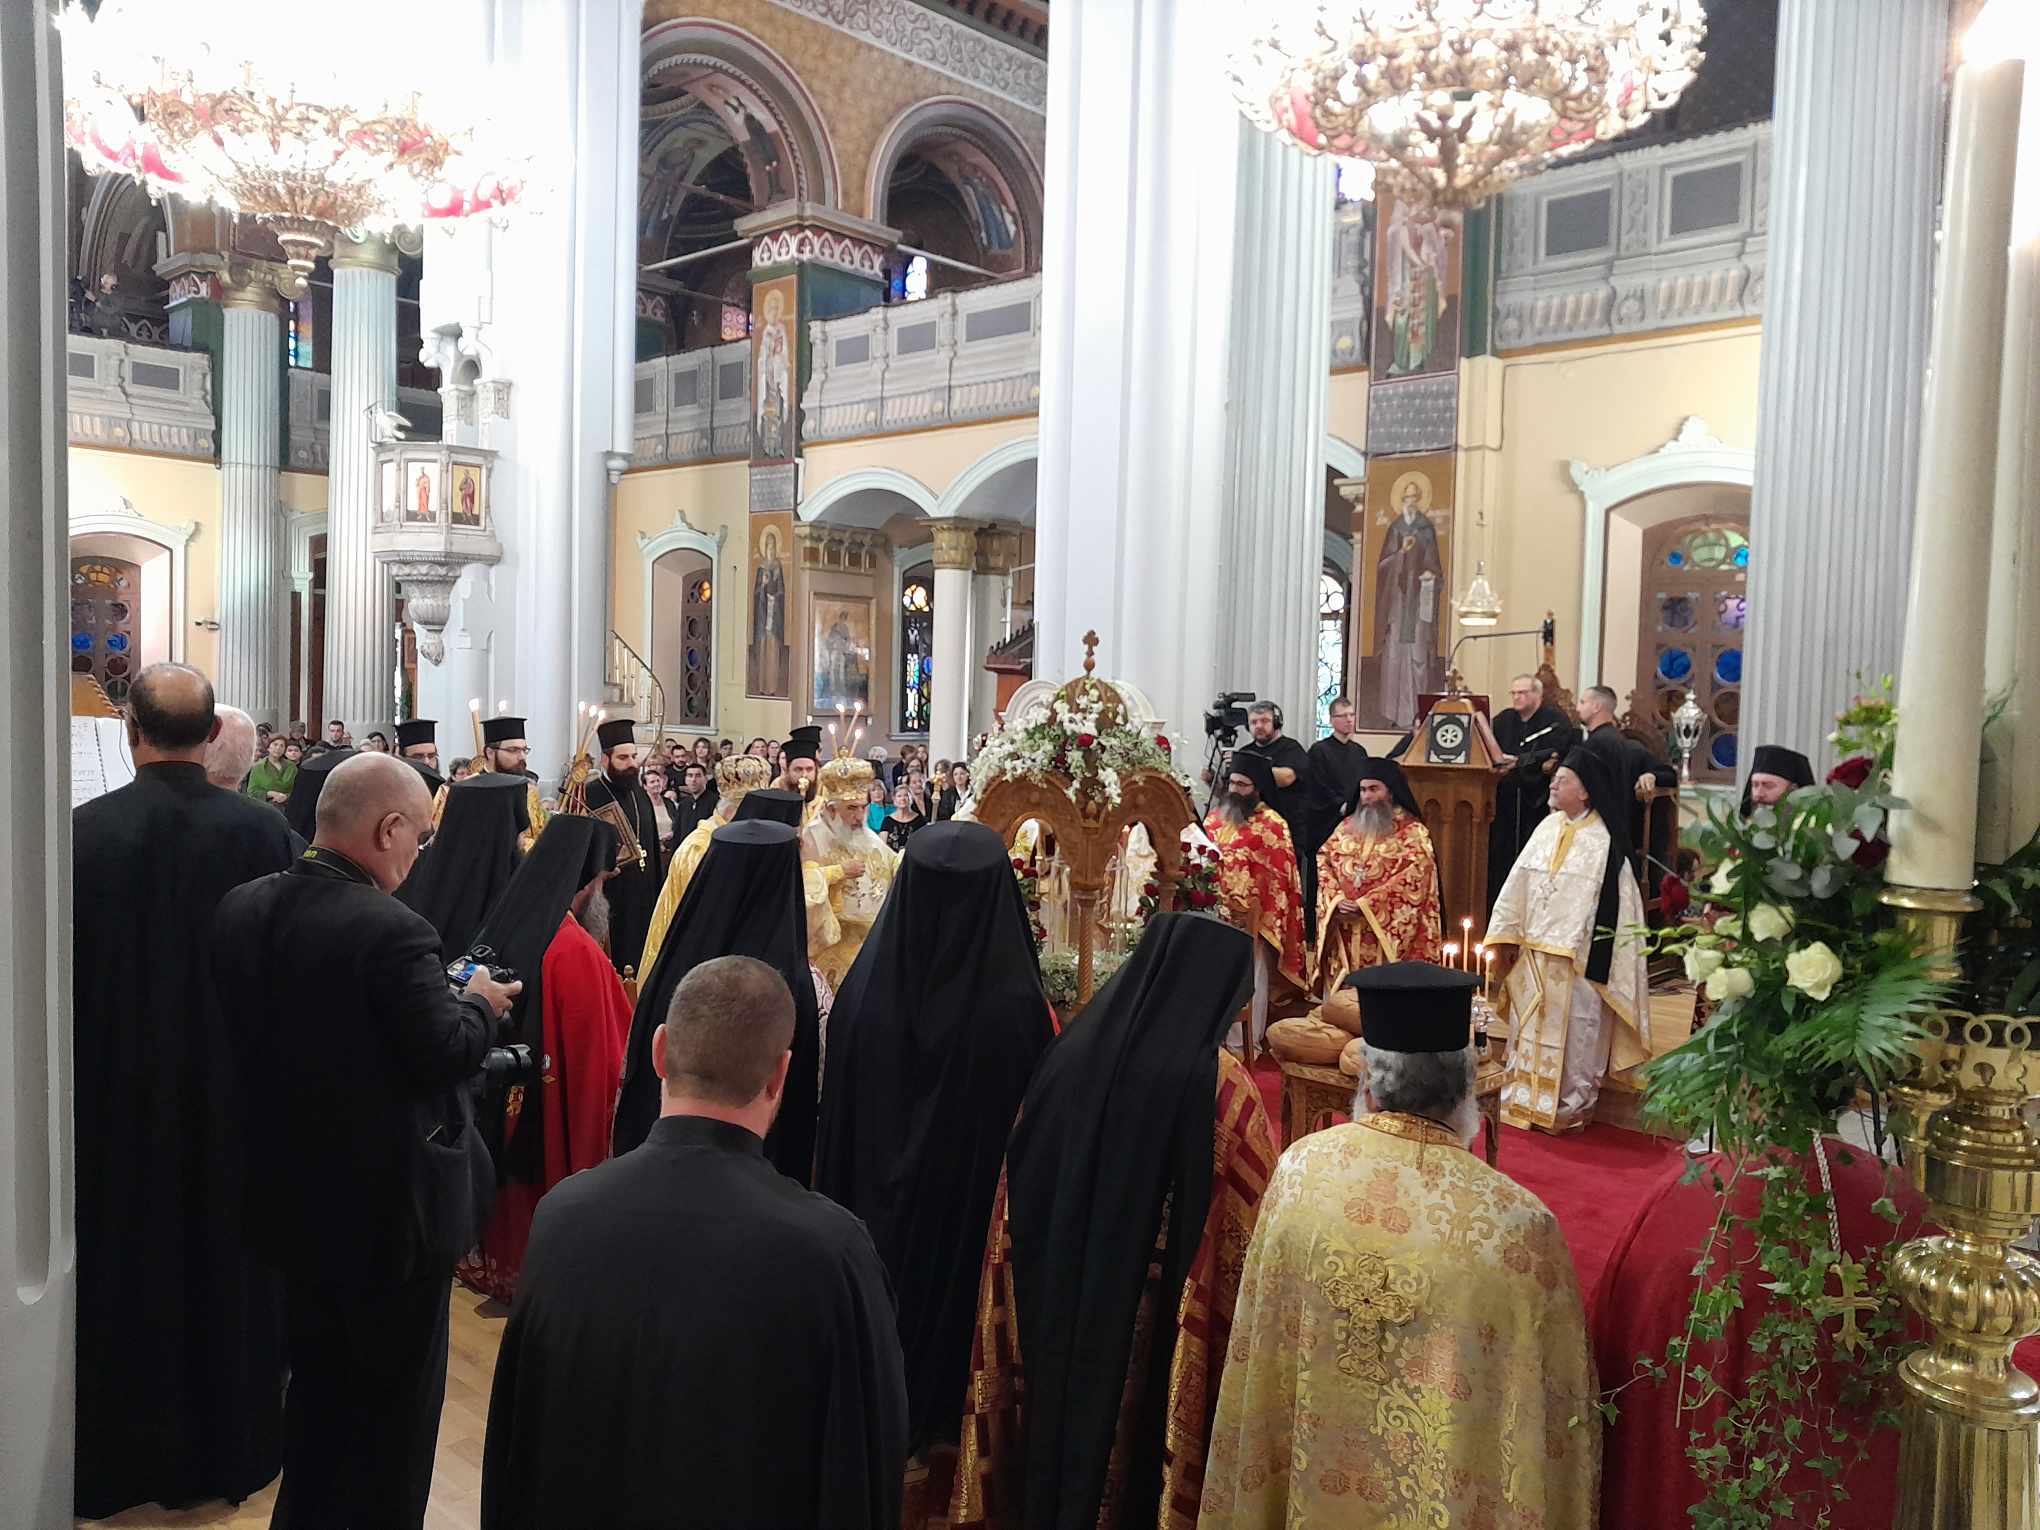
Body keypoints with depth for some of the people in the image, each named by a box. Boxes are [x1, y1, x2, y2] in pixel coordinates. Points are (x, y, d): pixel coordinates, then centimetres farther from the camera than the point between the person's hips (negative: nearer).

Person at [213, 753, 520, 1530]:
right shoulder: (391, 930, -26)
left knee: (318, 1382, 26)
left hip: (292, 1194, 7)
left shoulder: (241, 908, -3)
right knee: (394, 1401, 12)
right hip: (390, 1206, -7)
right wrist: (479, 1005, -4)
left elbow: (238, 1036, 7)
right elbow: (443, 1055, -24)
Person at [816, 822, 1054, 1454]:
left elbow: (836, 1120, -5)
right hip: (970, 1216, -2)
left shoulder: (862, 991, -17)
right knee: (950, 1306, 21)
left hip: (874, 1211, 2)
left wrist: (840, 1207, 10)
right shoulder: (1020, 1008, -25)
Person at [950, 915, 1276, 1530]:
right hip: (1155, 1339, -4)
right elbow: (1249, 1233, -12)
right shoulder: (1224, 1089, -17)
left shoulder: (1064, 1060, -4)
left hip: (1056, 1317, 4)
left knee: (1062, 1430, 21)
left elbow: (1016, 1213, 4)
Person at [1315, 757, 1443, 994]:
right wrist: (1337, 900, -9)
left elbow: (1412, 879, -12)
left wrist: (1365, 905, -15)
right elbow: (1324, 864, 9)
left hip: (1387, 933, -4)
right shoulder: (1347, 826, 14)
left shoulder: (1412, 832, -1)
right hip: (1344, 933, 4)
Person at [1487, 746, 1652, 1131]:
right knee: (1530, 1026, 12)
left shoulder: (1603, 840, -11)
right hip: (1535, 952, 6)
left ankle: (1572, 1106, 17)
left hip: (1577, 958, -6)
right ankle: (1526, 1100, 24)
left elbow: (1612, 905, -13)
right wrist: (1506, 937, 7)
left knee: (1574, 1032, 4)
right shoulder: (1548, 828, 6)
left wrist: (1594, 961, -16)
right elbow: (1518, 884, 9)